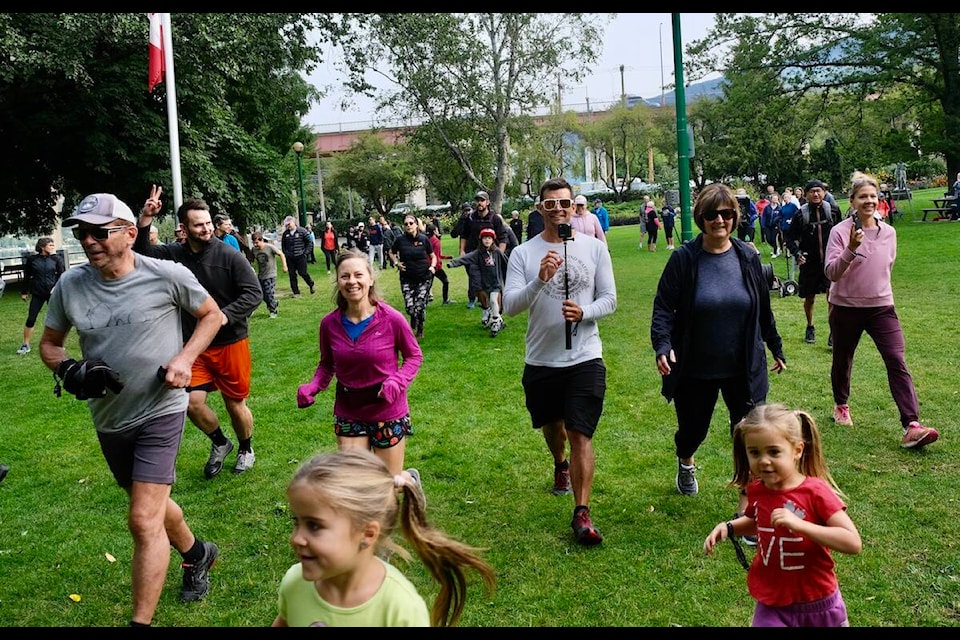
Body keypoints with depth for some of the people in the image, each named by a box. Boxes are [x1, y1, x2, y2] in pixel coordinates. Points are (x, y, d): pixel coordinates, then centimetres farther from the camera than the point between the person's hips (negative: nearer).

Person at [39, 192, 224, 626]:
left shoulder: (167, 276, -15)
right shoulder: (69, 285, -5)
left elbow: (211, 314, 0)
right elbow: (49, 343, 8)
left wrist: (185, 358, -15)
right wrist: (68, 370, -14)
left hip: (160, 411, -5)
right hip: (109, 417, 5)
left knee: (144, 521, -11)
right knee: (151, 503, 23)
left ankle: (141, 622, 1)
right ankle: (196, 553, 51)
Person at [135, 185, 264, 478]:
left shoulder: (230, 256, -12)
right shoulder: (173, 254, -1)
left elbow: (254, 293, -14)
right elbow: (139, 254, -10)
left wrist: (225, 315, -26)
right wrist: (144, 221, -22)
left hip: (231, 343, -3)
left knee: (235, 404, 8)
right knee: (193, 402, -4)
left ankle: (246, 449, 35)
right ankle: (219, 443, 26)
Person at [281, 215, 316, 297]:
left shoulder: (302, 231, -4)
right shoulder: (285, 234, 6)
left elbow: (309, 242, -1)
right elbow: (283, 245, 18)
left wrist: (306, 253, -6)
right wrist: (285, 253, 8)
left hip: (300, 257, -4)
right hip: (290, 258, 4)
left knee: (303, 273, -5)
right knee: (292, 275, 4)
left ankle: (312, 285, 23)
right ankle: (296, 293, 13)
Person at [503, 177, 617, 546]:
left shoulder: (594, 248, -1)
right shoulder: (523, 253, -3)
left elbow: (610, 300, 1)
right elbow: (509, 306, -12)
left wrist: (584, 312, -19)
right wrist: (540, 280, -28)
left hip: (585, 357, -2)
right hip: (540, 360, 2)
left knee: (580, 434, -7)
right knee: (551, 425, 22)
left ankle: (582, 514, 1)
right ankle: (561, 464, 55)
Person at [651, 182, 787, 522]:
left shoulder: (747, 257, -1)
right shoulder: (684, 258, -10)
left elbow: (763, 308, 9)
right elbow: (663, 306, -10)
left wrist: (776, 348, 17)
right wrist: (662, 345, -25)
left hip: (743, 367, 2)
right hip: (695, 369, -1)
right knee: (693, 429, 17)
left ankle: (746, 508, 13)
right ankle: (686, 463, 53)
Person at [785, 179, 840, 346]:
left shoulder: (833, 211, 0)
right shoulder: (800, 215, -4)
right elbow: (790, 237, 3)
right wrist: (797, 254, -12)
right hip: (809, 262, 1)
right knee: (809, 298, 12)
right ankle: (810, 328, 35)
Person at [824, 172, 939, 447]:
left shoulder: (889, 232, 3)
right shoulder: (840, 232, -11)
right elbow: (831, 273, -19)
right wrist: (851, 248, -31)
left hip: (881, 307, 2)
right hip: (846, 309, -2)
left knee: (897, 363, -11)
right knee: (842, 361, 14)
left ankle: (912, 426, -16)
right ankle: (841, 406, 41)